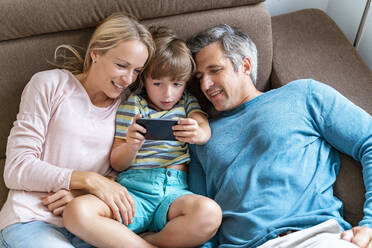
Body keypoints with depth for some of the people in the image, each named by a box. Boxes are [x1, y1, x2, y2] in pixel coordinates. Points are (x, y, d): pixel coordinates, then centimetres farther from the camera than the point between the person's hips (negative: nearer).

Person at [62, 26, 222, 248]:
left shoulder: (186, 102, 22)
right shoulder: (133, 104, 16)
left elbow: (205, 128, 1)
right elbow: (117, 164, 11)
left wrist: (199, 133, -25)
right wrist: (131, 146, -13)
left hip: (175, 189, 0)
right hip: (133, 187, 0)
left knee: (209, 213, -38)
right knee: (77, 211, -32)